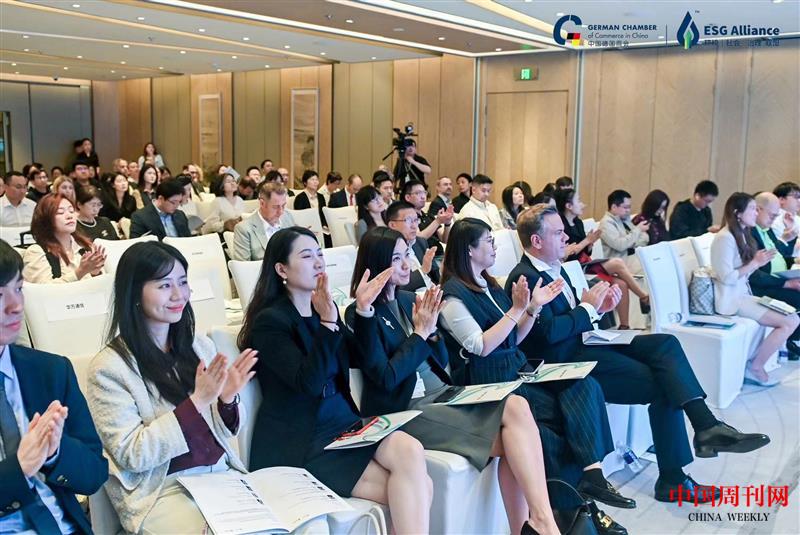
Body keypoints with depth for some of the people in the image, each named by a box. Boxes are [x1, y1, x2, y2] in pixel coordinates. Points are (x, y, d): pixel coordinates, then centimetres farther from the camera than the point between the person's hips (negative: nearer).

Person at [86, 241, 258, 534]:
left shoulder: (200, 346, 6)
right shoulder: (109, 367, -10)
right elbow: (132, 455, -14)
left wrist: (227, 400, -11)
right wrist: (197, 402, -21)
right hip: (160, 492, -5)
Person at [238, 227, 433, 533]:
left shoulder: (323, 308, 11)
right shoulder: (269, 321, -11)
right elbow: (309, 382, -22)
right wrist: (328, 322, -27)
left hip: (341, 420, 6)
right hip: (300, 442, -6)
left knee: (410, 451, -24)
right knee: (417, 487, -18)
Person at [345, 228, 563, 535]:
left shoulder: (409, 300, 13)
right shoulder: (360, 315, -7)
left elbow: (441, 361, 14)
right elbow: (387, 377, -16)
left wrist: (431, 329, -5)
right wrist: (420, 333, -10)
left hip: (439, 394, 7)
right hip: (402, 411, -7)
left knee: (516, 406, -22)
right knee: (512, 438, -21)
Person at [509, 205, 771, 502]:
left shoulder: (553, 267, 15)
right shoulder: (525, 278, -15)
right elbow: (550, 332, -24)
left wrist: (598, 308, 0)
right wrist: (588, 307, -12)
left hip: (584, 342, 9)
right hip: (564, 358, -9)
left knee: (666, 343, -8)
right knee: (664, 385, -12)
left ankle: (706, 426, -18)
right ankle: (672, 479, -4)